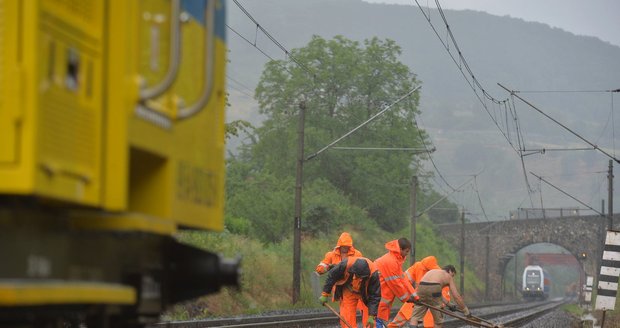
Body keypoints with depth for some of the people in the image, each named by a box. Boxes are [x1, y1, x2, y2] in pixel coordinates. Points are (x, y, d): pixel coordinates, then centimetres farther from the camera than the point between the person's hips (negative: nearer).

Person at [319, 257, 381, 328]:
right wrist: (325, 294, -12)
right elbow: (331, 276, -17)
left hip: (366, 294, -1)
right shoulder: (345, 264, -35)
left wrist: (372, 316, -30)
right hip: (348, 292, 1)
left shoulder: (373, 274, -35)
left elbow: (375, 296, -26)